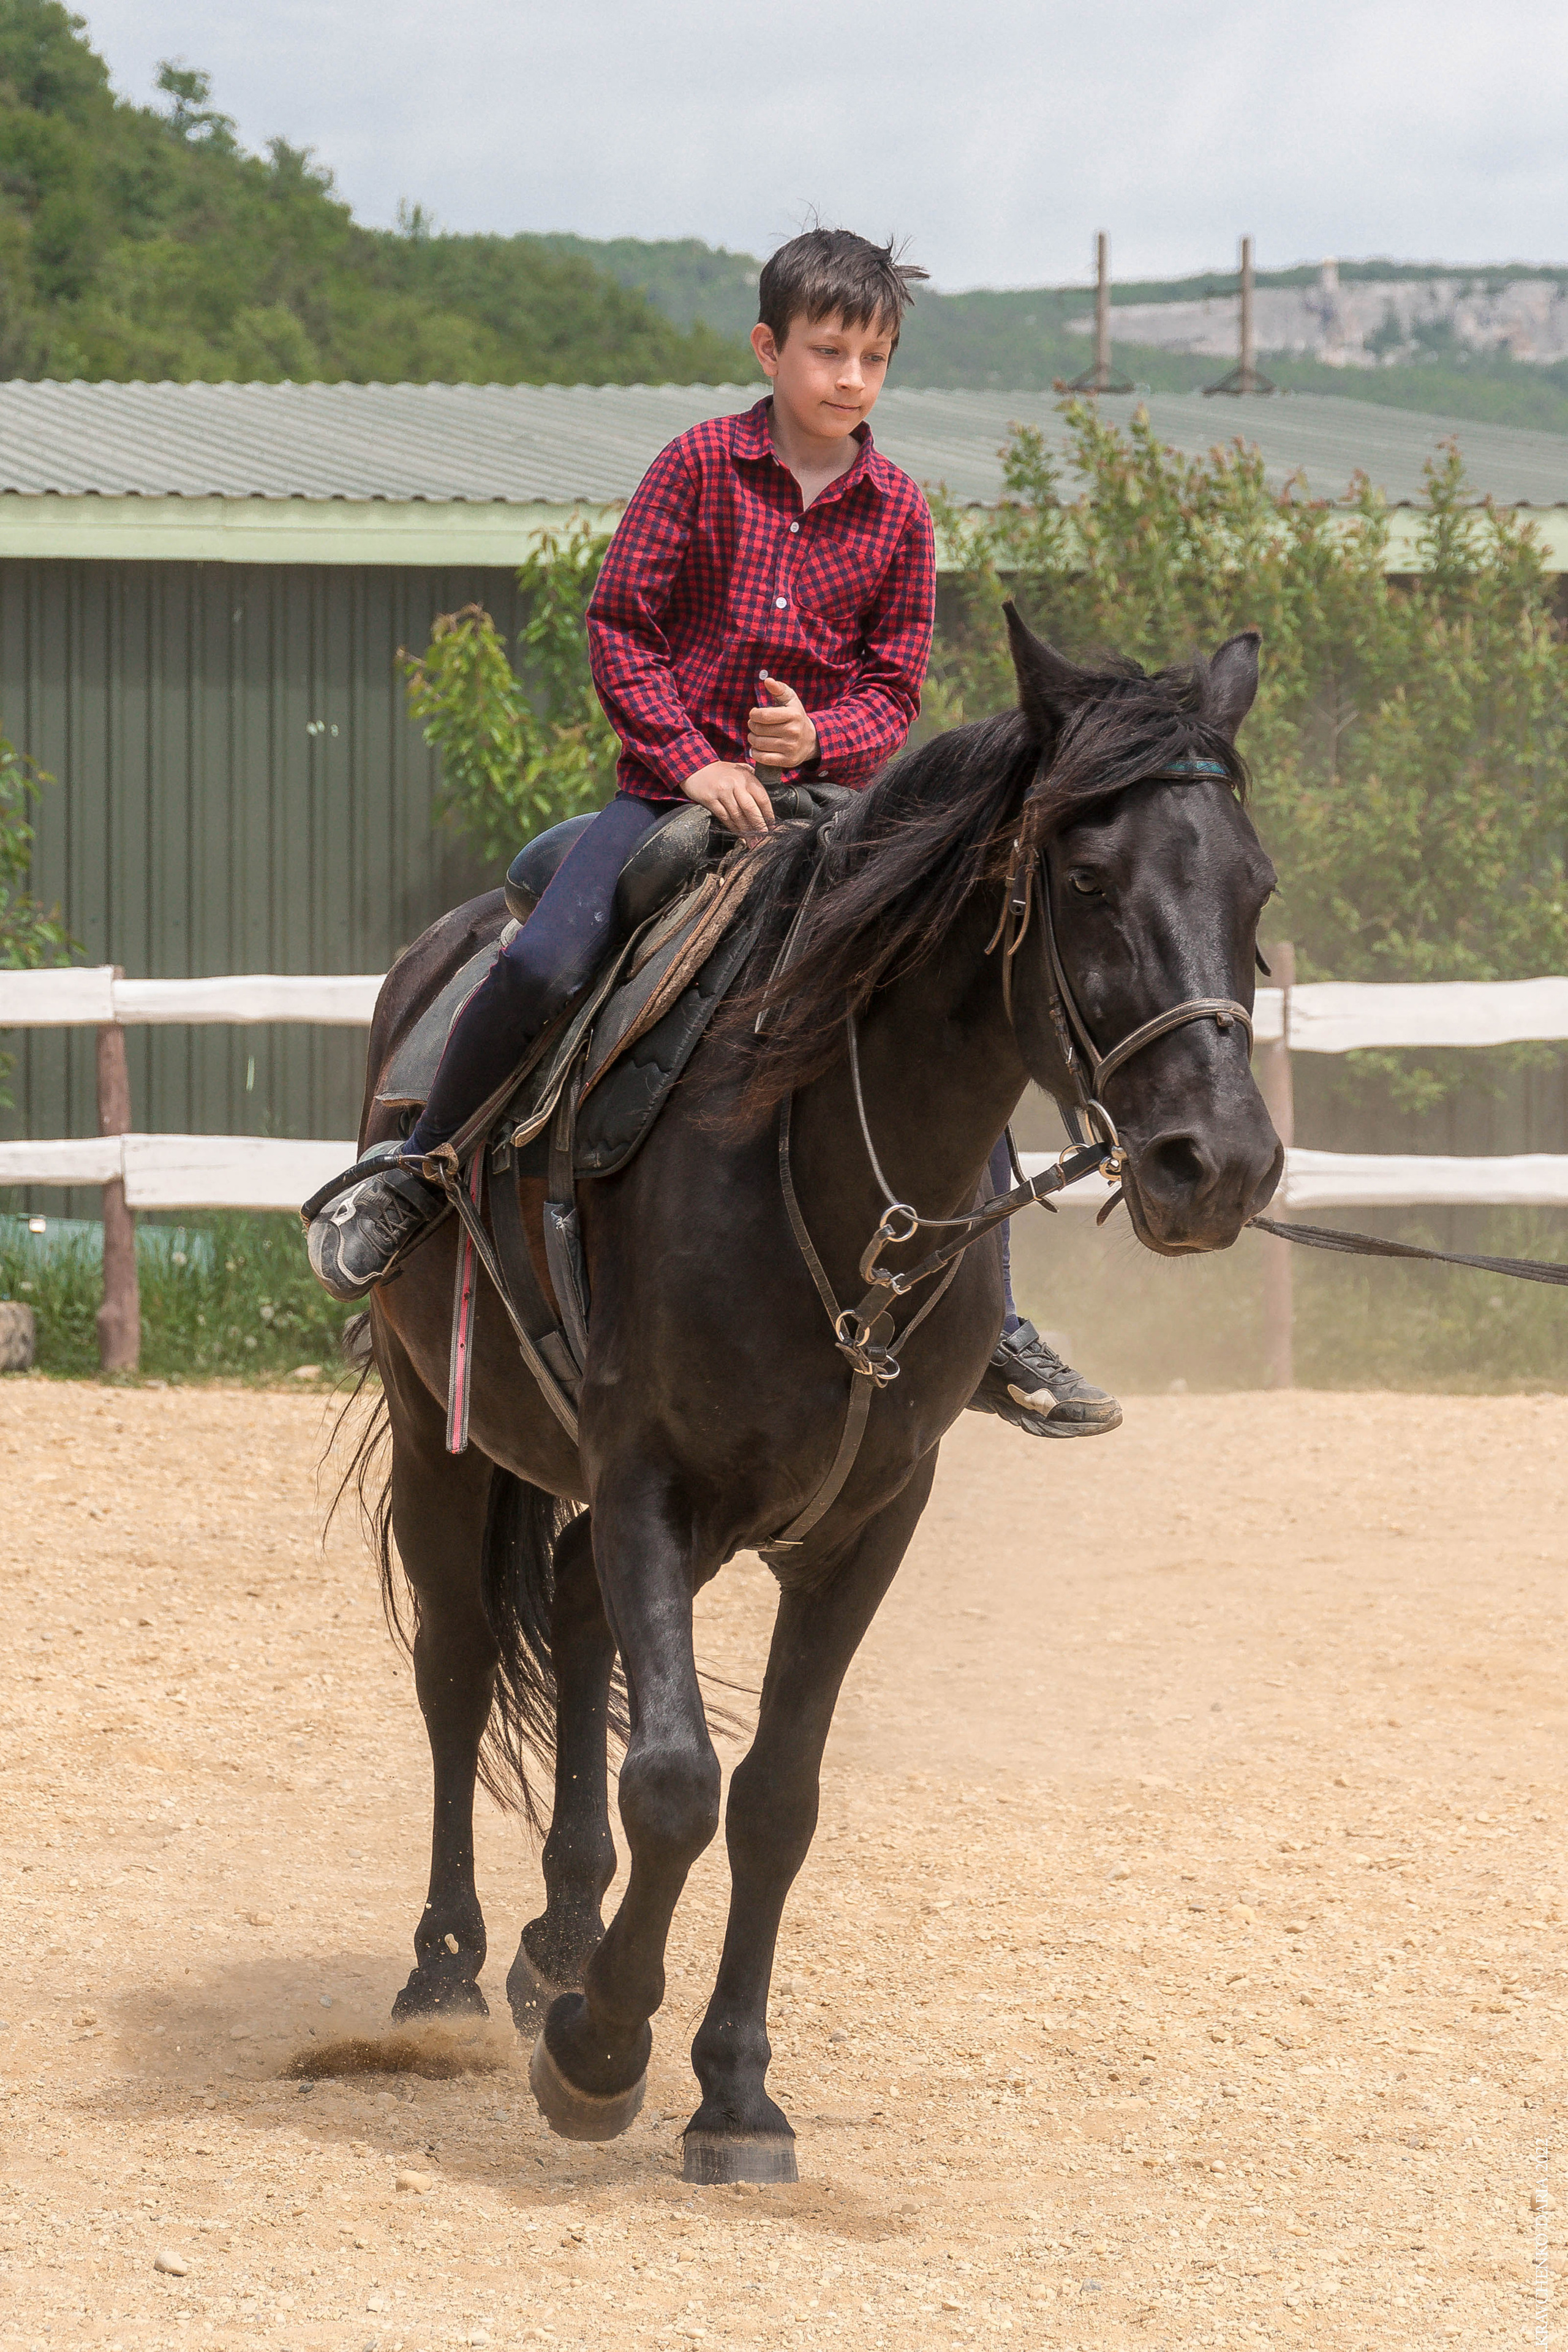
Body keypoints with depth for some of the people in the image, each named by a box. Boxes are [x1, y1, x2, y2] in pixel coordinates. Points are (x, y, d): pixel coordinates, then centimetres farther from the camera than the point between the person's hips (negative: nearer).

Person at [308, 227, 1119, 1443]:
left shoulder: (899, 511, 4)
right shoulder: (702, 465, -3)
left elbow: (896, 690, 6)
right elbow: (619, 625, -4)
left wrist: (818, 736, -16)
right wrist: (694, 760, -15)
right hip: (677, 788, -2)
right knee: (545, 965, -26)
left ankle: (993, 1334, 2)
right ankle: (415, 1177, -1)